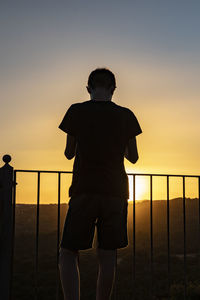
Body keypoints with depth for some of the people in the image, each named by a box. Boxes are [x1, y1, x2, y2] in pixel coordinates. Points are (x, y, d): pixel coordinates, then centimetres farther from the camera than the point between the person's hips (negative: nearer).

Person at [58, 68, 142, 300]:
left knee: (68, 254, 6)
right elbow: (133, 157, 8)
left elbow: (69, 153, 7)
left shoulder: (76, 111, -1)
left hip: (84, 191, -2)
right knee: (107, 257, 7)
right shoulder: (126, 115, 3)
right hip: (115, 192, 2)